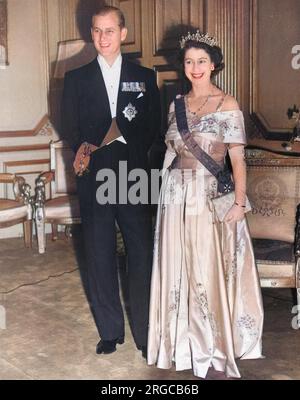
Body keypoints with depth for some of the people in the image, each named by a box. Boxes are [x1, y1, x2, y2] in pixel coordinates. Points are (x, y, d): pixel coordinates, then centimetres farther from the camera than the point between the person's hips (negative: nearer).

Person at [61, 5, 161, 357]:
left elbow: (152, 127, 0)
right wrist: (90, 151, -14)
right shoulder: (76, 78, 10)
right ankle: (110, 331, 20)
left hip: (134, 178, 0)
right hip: (94, 179, 1)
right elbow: (69, 129, 6)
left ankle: (145, 332, 12)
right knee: (100, 257, 6)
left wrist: (100, 146, -9)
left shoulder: (145, 76, 9)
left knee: (142, 256, -1)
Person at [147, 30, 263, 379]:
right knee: (179, 269, 9)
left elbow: (237, 158, -6)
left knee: (212, 271, -1)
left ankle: (217, 353, 11)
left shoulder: (227, 105, -2)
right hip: (176, 194, 4)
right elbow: (170, 150, 14)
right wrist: (167, 191, 7)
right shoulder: (177, 103, 11)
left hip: (212, 196, -4)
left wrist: (239, 202, -15)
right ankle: (186, 341, 25)